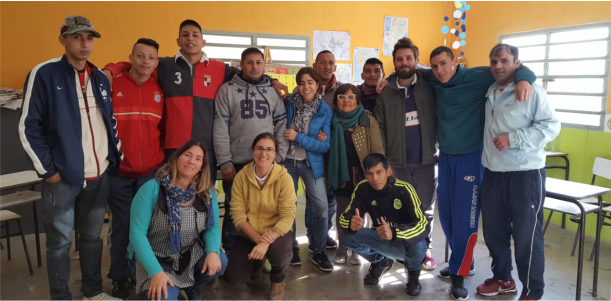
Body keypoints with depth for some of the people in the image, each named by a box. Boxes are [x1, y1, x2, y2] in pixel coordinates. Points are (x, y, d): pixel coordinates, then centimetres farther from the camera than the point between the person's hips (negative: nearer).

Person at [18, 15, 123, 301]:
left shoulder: (100, 78, 11)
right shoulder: (44, 74, -6)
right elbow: (28, 127, -8)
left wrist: (116, 155, 11)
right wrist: (47, 170, -10)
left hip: (100, 175, 5)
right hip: (63, 177, -5)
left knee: (93, 236, 15)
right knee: (60, 241, 6)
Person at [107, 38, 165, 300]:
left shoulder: (160, 89, 5)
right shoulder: (112, 84, -4)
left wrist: (162, 155, 7)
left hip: (152, 172, 2)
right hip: (118, 172, -2)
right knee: (121, 226, 7)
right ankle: (118, 278, 24)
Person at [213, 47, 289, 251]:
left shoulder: (273, 91, 8)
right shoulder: (227, 90, 0)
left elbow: (282, 126, 7)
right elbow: (220, 129, -5)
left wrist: (279, 157, -3)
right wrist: (225, 162, -10)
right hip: (236, 163, -2)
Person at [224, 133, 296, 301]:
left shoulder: (284, 177, -16)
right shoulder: (241, 176, -10)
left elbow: (288, 216, -20)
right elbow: (238, 215, -11)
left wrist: (266, 242, -34)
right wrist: (258, 239, -26)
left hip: (276, 232, -2)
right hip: (248, 234, 2)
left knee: (278, 249, -36)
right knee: (233, 279, -12)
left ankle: (278, 280, 3)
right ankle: (256, 265, 27)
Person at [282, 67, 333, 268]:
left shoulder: (325, 111, -7)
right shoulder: (288, 103, -4)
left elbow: (325, 146, -10)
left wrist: (298, 137, -20)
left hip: (312, 164, -1)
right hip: (288, 162, 1)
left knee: (321, 207, -7)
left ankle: (319, 251, 12)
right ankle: (291, 248, 26)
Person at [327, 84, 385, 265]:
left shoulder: (369, 121, -5)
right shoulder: (332, 121, 3)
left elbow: (377, 150, -7)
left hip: (361, 175, -2)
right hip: (340, 175, 2)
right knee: (342, 212, 10)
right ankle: (342, 249, 25)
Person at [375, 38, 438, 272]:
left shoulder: (429, 87, 1)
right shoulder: (386, 93, 4)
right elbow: (380, 128, 2)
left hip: (426, 159, -1)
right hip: (397, 162, 1)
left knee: (425, 208, 9)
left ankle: (425, 249, 25)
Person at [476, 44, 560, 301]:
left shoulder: (532, 90, -8)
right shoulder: (489, 92, 12)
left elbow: (551, 125, -14)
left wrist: (512, 139, -20)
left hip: (526, 173, -7)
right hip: (493, 172, 7)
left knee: (526, 235, 1)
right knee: (493, 230, 14)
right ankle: (502, 279, 33)